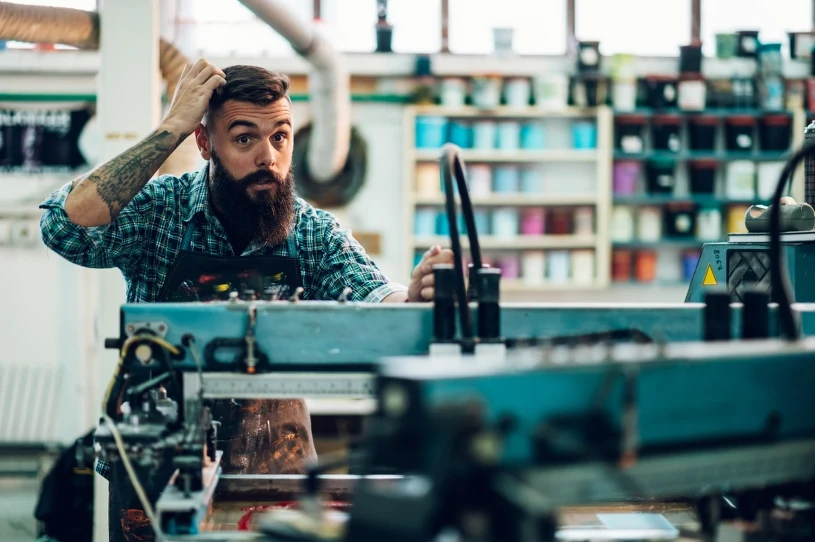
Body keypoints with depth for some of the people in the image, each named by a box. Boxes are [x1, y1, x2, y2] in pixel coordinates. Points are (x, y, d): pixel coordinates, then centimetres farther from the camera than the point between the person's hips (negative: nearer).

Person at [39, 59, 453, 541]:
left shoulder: (316, 234, -1)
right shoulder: (158, 210, -6)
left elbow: (372, 306, -16)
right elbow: (67, 226, -23)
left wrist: (413, 297, -41)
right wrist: (172, 129, -21)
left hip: (276, 468, 1)